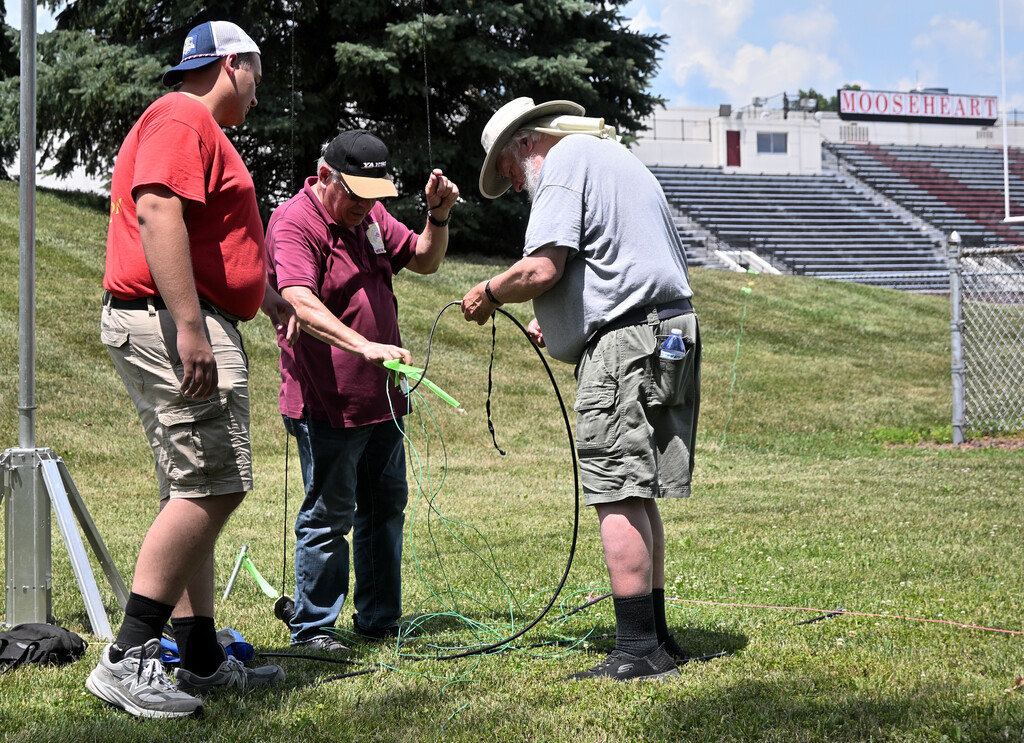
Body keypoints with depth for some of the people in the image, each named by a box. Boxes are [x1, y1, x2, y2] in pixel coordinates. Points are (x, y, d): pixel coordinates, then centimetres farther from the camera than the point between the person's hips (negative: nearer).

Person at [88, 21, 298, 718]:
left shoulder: (200, 130, 26)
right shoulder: (182, 117, -8)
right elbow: (156, 212, -23)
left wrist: (266, 295, 40)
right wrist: (190, 328, -30)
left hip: (190, 326, 11)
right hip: (175, 323, -11)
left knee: (196, 495, 11)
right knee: (211, 488, -16)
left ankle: (202, 660, 14)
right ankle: (129, 658, -19)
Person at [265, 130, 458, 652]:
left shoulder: (369, 214, 10)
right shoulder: (293, 223, -17)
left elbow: (423, 260, 18)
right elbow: (301, 303, -32)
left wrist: (438, 216, -2)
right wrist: (364, 347, -44)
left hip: (381, 396, 9)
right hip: (326, 401, -9)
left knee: (386, 507, 15)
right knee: (329, 515, -3)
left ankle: (379, 619, 26)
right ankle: (311, 626, 8)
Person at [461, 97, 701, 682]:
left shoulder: (565, 159, -3)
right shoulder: (618, 157, 27)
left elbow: (542, 268, -15)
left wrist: (488, 294, 2)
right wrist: (559, 324, 24)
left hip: (626, 344, -10)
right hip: (675, 329, 10)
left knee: (617, 496, -9)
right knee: (638, 494, 13)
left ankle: (638, 651, -10)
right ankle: (657, 636, 17)